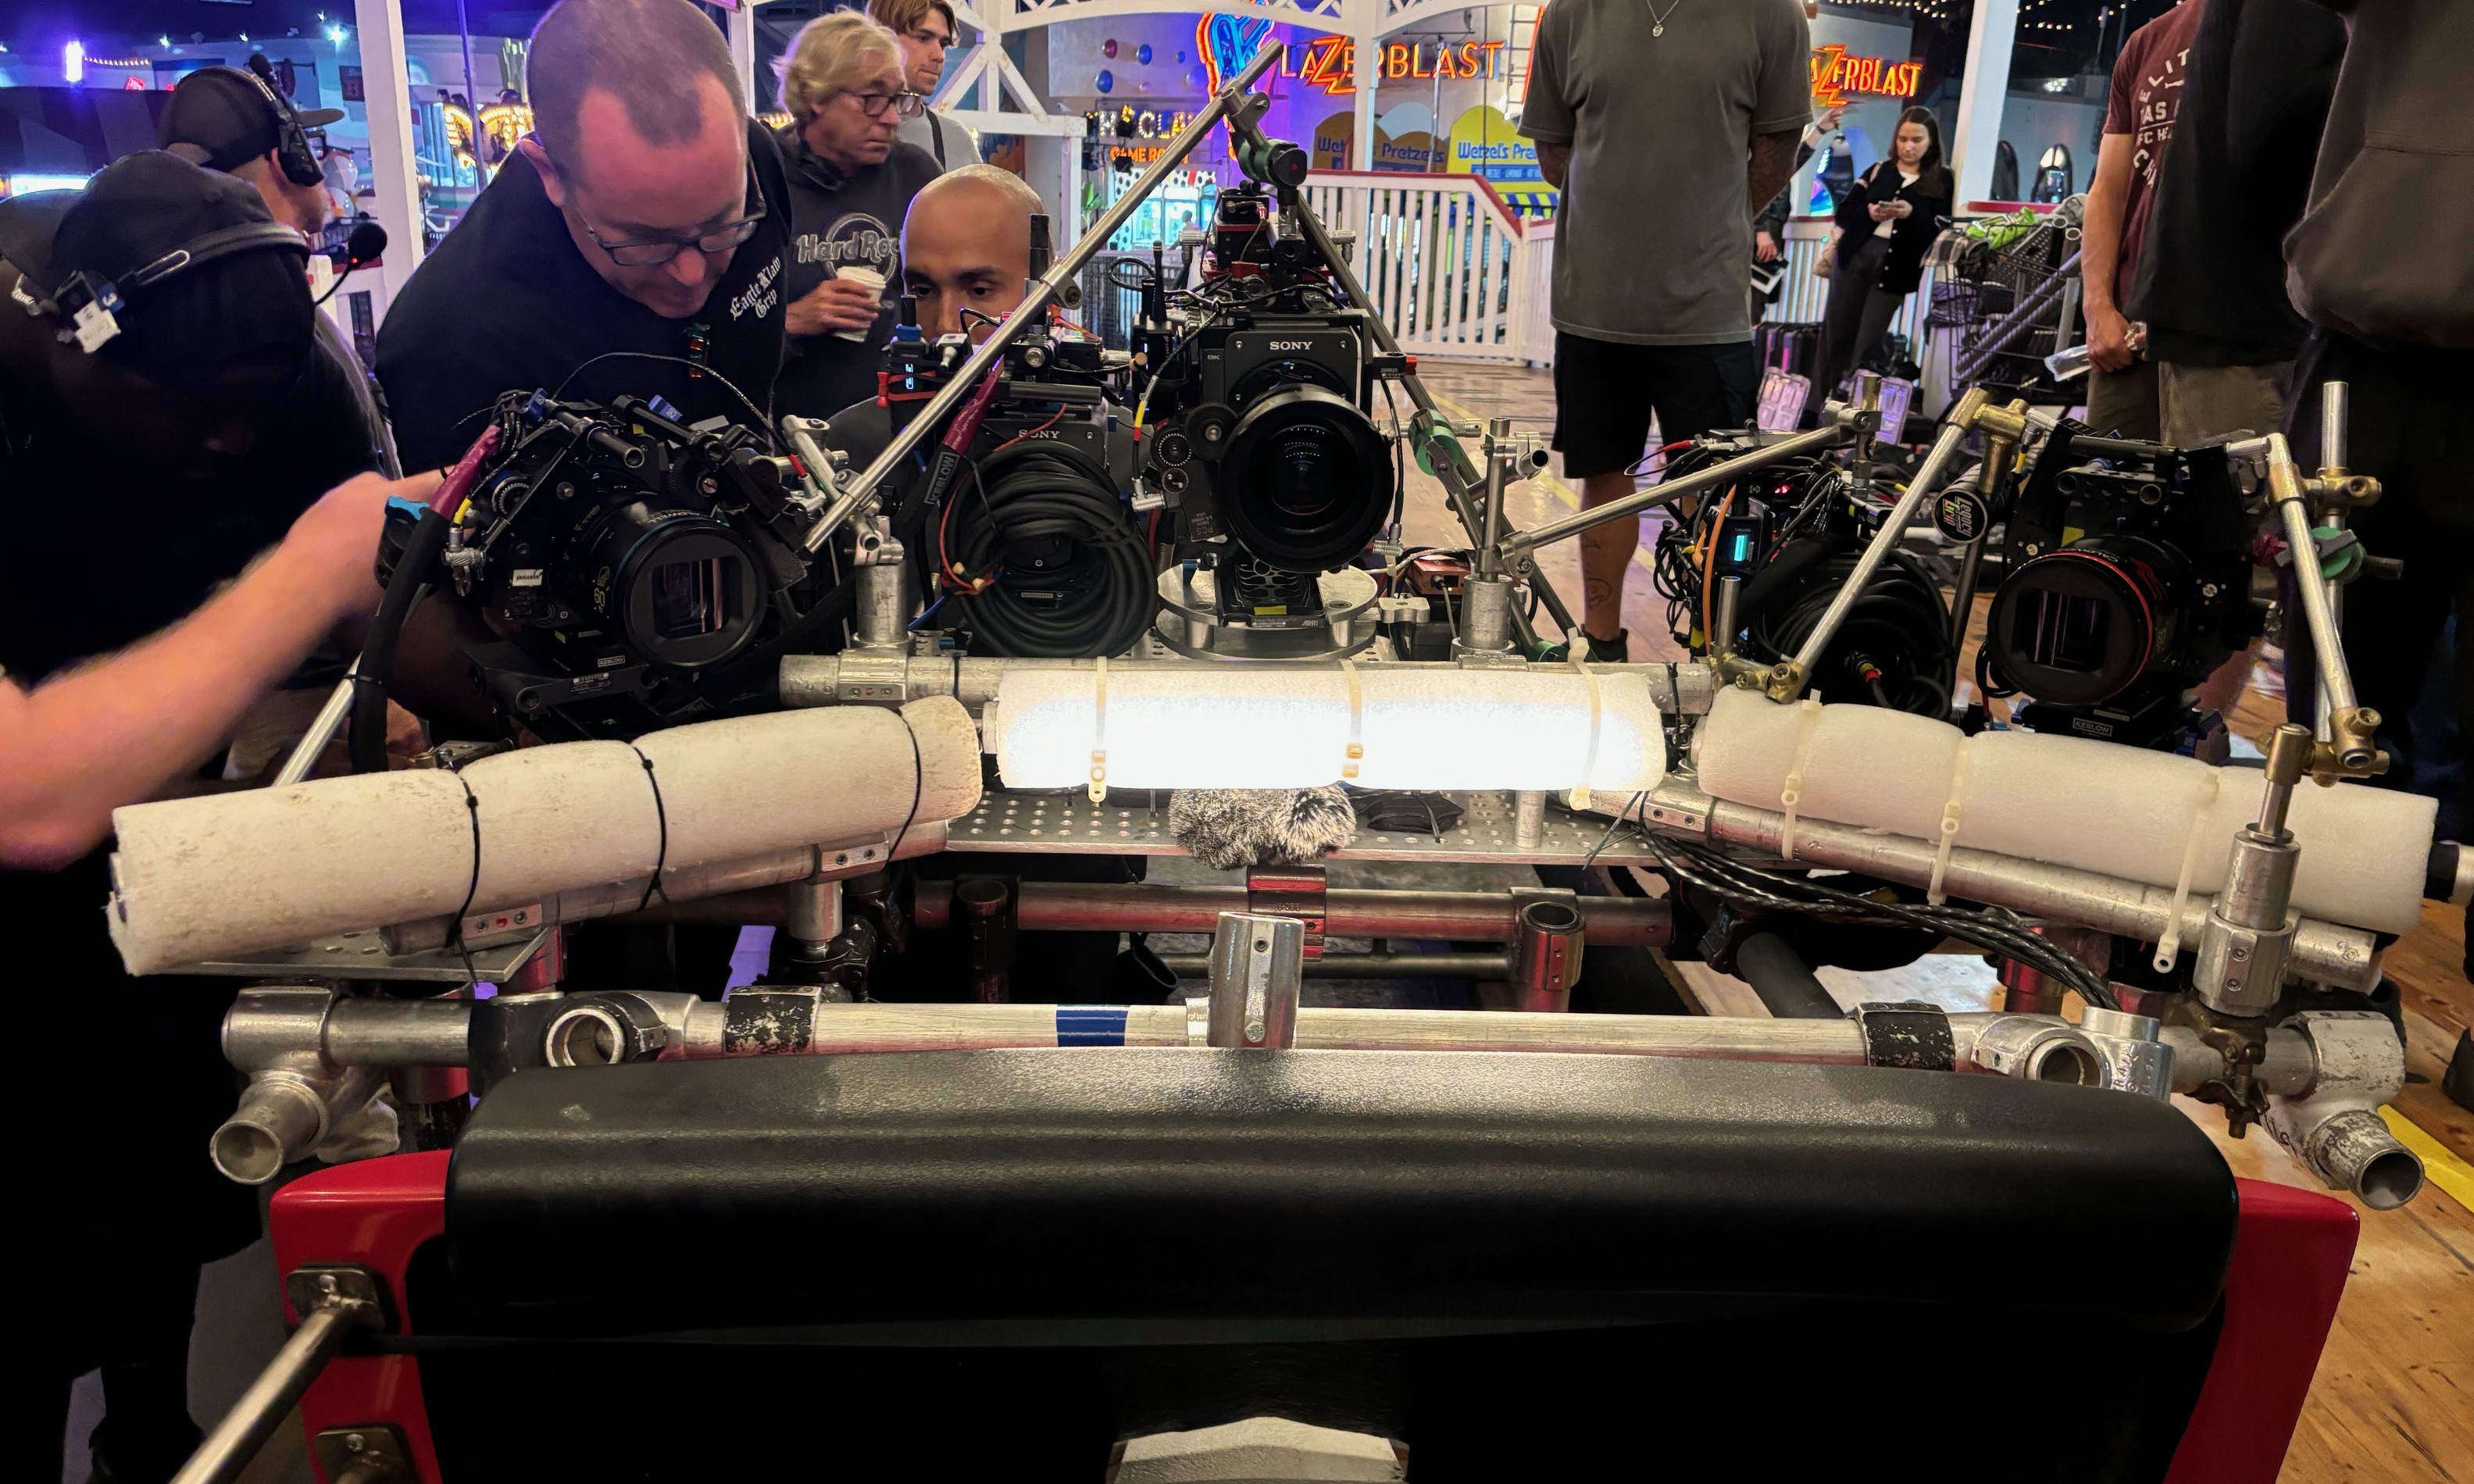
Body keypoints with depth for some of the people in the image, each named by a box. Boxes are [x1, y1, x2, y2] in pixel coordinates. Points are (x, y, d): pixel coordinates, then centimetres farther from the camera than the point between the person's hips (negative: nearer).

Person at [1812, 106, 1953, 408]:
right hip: (1854, 256, 3)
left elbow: (1939, 230, -2)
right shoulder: (1878, 170, 12)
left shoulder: (1941, 180, 5)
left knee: (1868, 343, -1)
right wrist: (1869, 213, -13)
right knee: (1837, 333, 5)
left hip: (1897, 267, -3)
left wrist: (1911, 215, -18)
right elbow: (1845, 212, 7)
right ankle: (1822, 400, 12)